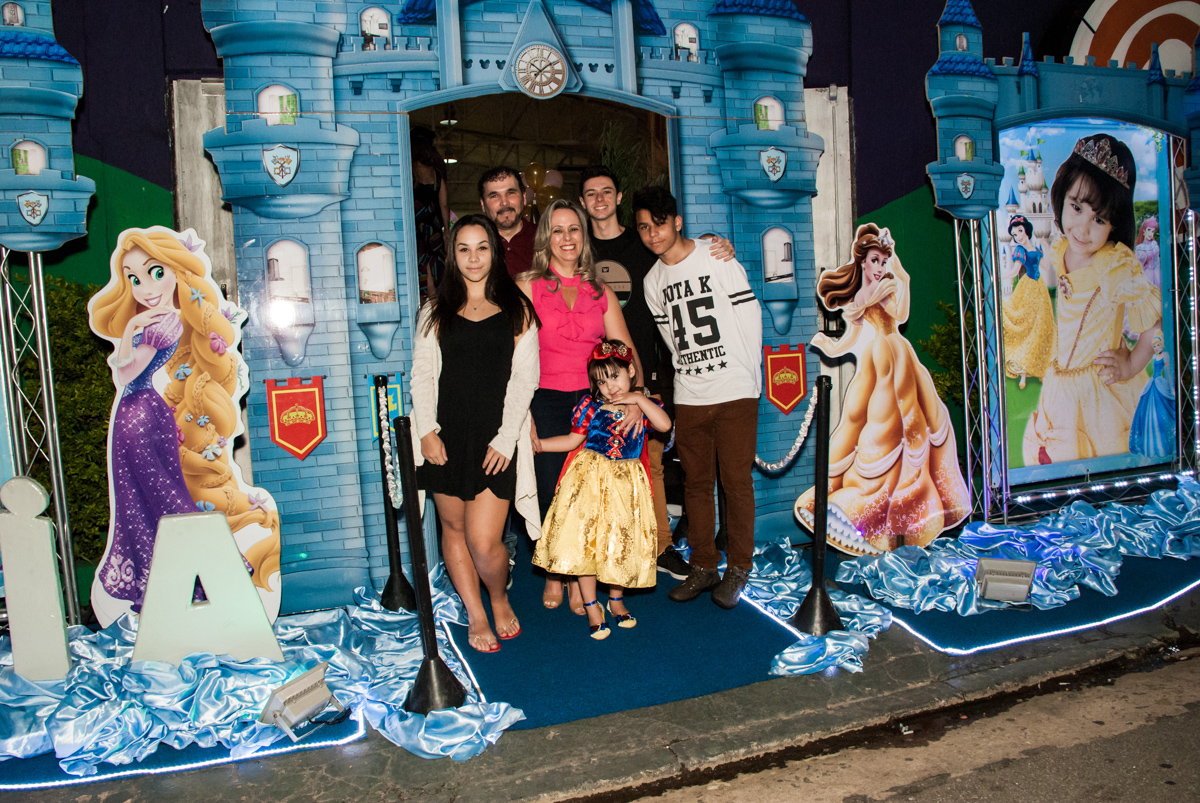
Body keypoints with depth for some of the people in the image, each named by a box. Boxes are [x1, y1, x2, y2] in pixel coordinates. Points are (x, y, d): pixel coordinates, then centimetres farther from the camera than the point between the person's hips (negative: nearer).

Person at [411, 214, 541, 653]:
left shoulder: (517, 310, 7)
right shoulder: (436, 311, 12)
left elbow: (524, 378, 0)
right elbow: (422, 373, 7)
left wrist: (505, 439, -8)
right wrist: (427, 430, -5)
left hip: (495, 440, -2)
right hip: (445, 438, 3)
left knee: (484, 542, -8)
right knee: (453, 529, 9)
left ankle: (500, 599, 22)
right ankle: (476, 616, 25)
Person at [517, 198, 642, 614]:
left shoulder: (602, 293, 11)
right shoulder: (528, 286, 3)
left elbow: (625, 351, 5)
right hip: (546, 404, -2)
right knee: (553, 493, 0)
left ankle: (580, 578, 19)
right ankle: (553, 574, 23)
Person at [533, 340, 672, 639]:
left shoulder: (644, 405, 1)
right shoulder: (590, 406, -2)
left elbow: (665, 425, -18)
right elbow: (573, 440, 5)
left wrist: (639, 398, -17)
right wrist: (536, 443, -1)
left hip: (626, 483, 1)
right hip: (590, 480, -1)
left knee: (621, 543, 7)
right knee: (585, 541, -1)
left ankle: (616, 599, 31)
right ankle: (591, 607, 14)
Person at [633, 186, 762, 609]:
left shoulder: (718, 259, -3)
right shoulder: (653, 281, 10)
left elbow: (750, 317, -2)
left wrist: (746, 376, -2)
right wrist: (691, 371, 9)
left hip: (735, 391, -4)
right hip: (688, 396, 4)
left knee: (736, 481, 0)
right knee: (696, 482, 9)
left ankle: (738, 569, 13)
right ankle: (704, 567, 21)